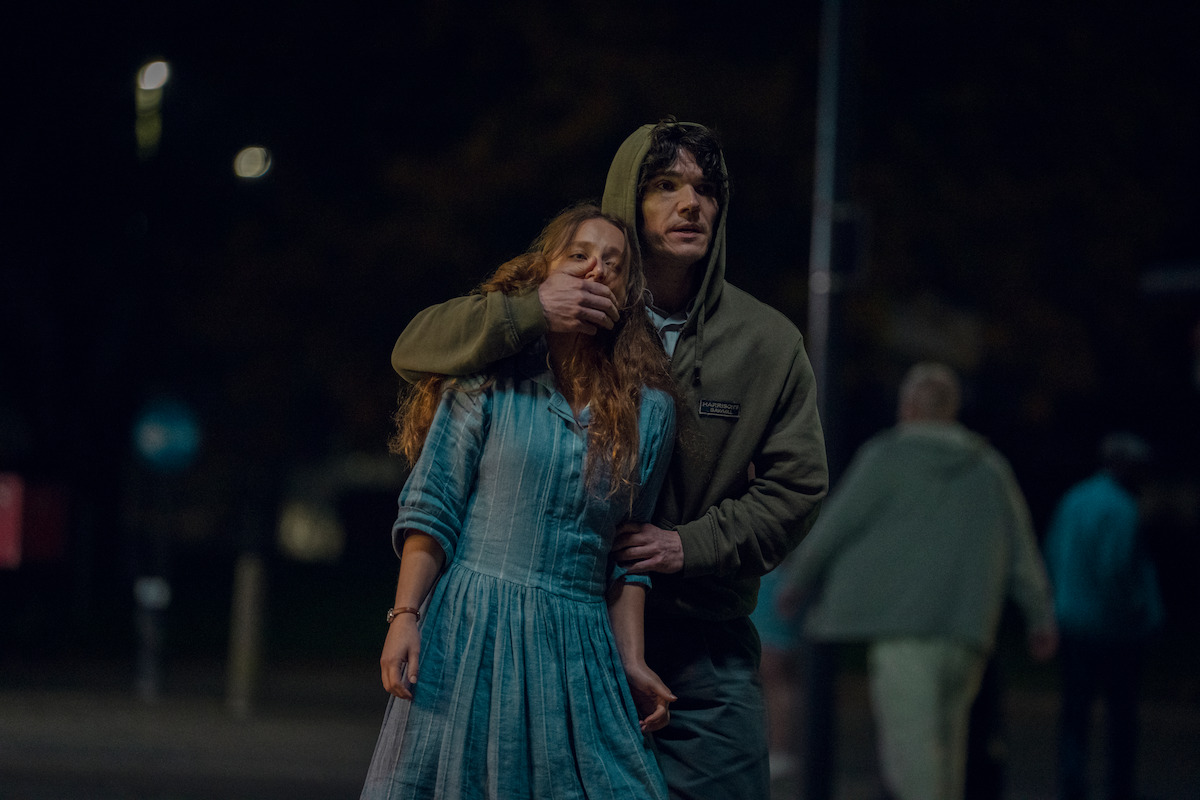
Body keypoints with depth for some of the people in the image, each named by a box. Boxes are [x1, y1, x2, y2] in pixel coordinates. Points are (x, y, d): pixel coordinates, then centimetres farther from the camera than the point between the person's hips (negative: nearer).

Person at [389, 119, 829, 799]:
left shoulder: (769, 342, 5)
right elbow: (416, 352, -6)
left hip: (704, 646, 1)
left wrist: (691, 545, -13)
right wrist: (527, 311, -24)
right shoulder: (563, 317, 1)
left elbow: (797, 487, 3)